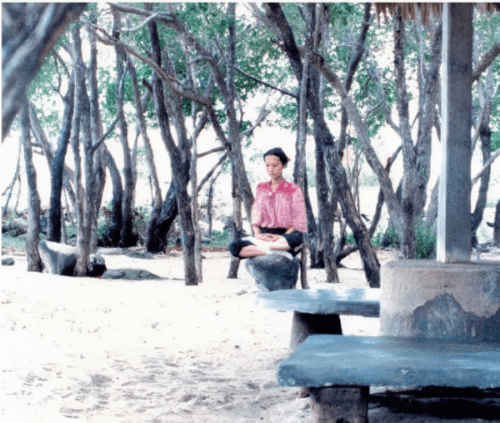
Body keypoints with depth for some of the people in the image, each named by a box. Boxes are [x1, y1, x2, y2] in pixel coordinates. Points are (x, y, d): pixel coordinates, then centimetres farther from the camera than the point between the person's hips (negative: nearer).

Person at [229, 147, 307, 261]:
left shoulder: (293, 190, 5)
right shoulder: (261, 188, 16)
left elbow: (299, 223, -2)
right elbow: (256, 216, 12)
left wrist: (281, 237, -17)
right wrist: (258, 234, -9)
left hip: (286, 235, -3)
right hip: (264, 236, 3)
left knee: (296, 239, -41)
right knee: (234, 247, -25)